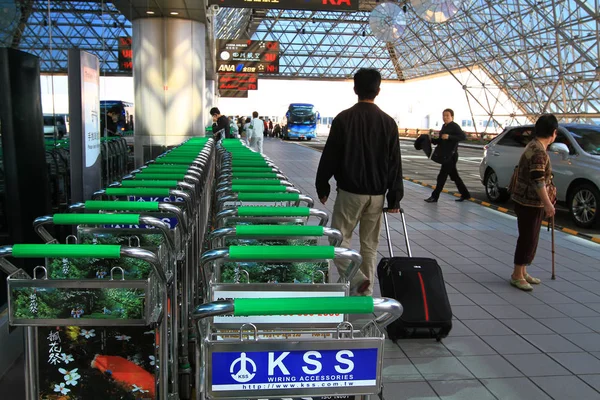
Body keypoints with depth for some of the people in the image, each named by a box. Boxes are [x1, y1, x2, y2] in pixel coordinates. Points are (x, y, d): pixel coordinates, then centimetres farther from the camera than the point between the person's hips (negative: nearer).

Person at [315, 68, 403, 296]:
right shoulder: (388, 122, 1)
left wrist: (322, 187, 6)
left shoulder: (344, 118, -7)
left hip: (349, 191, -3)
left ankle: (356, 279, -11)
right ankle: (366, 294, 18)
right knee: (370, 245, 12)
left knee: (340, 238, 10)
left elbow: (330, 156, -5)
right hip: (377, 194, 3)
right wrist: (394, 198, 6)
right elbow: (395, 163, 2)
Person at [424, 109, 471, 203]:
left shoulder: (454, 126, -11)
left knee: (442, 176, -6)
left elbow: (463, 136, -23)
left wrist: (449, 137, -29)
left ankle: (434, 197, -2)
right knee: (454, 176, 15)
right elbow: (440, 141, 20)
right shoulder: (444, 126, 14)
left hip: (451, 155, -9)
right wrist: (431, 140, 4)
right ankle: (465, 194, 25)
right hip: (445, 155, 9)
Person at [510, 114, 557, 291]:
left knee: (529, 238, 16)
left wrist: (549, 188, 35)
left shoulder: (534, 146, 11)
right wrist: (548, 203, -26)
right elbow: (537, 180, -26)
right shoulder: (539, 151, -20)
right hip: (530, 203, -10)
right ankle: (517, 275, 6)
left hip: (530, 202, 10)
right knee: (528, 238, -3)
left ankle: (522, 272, 26)